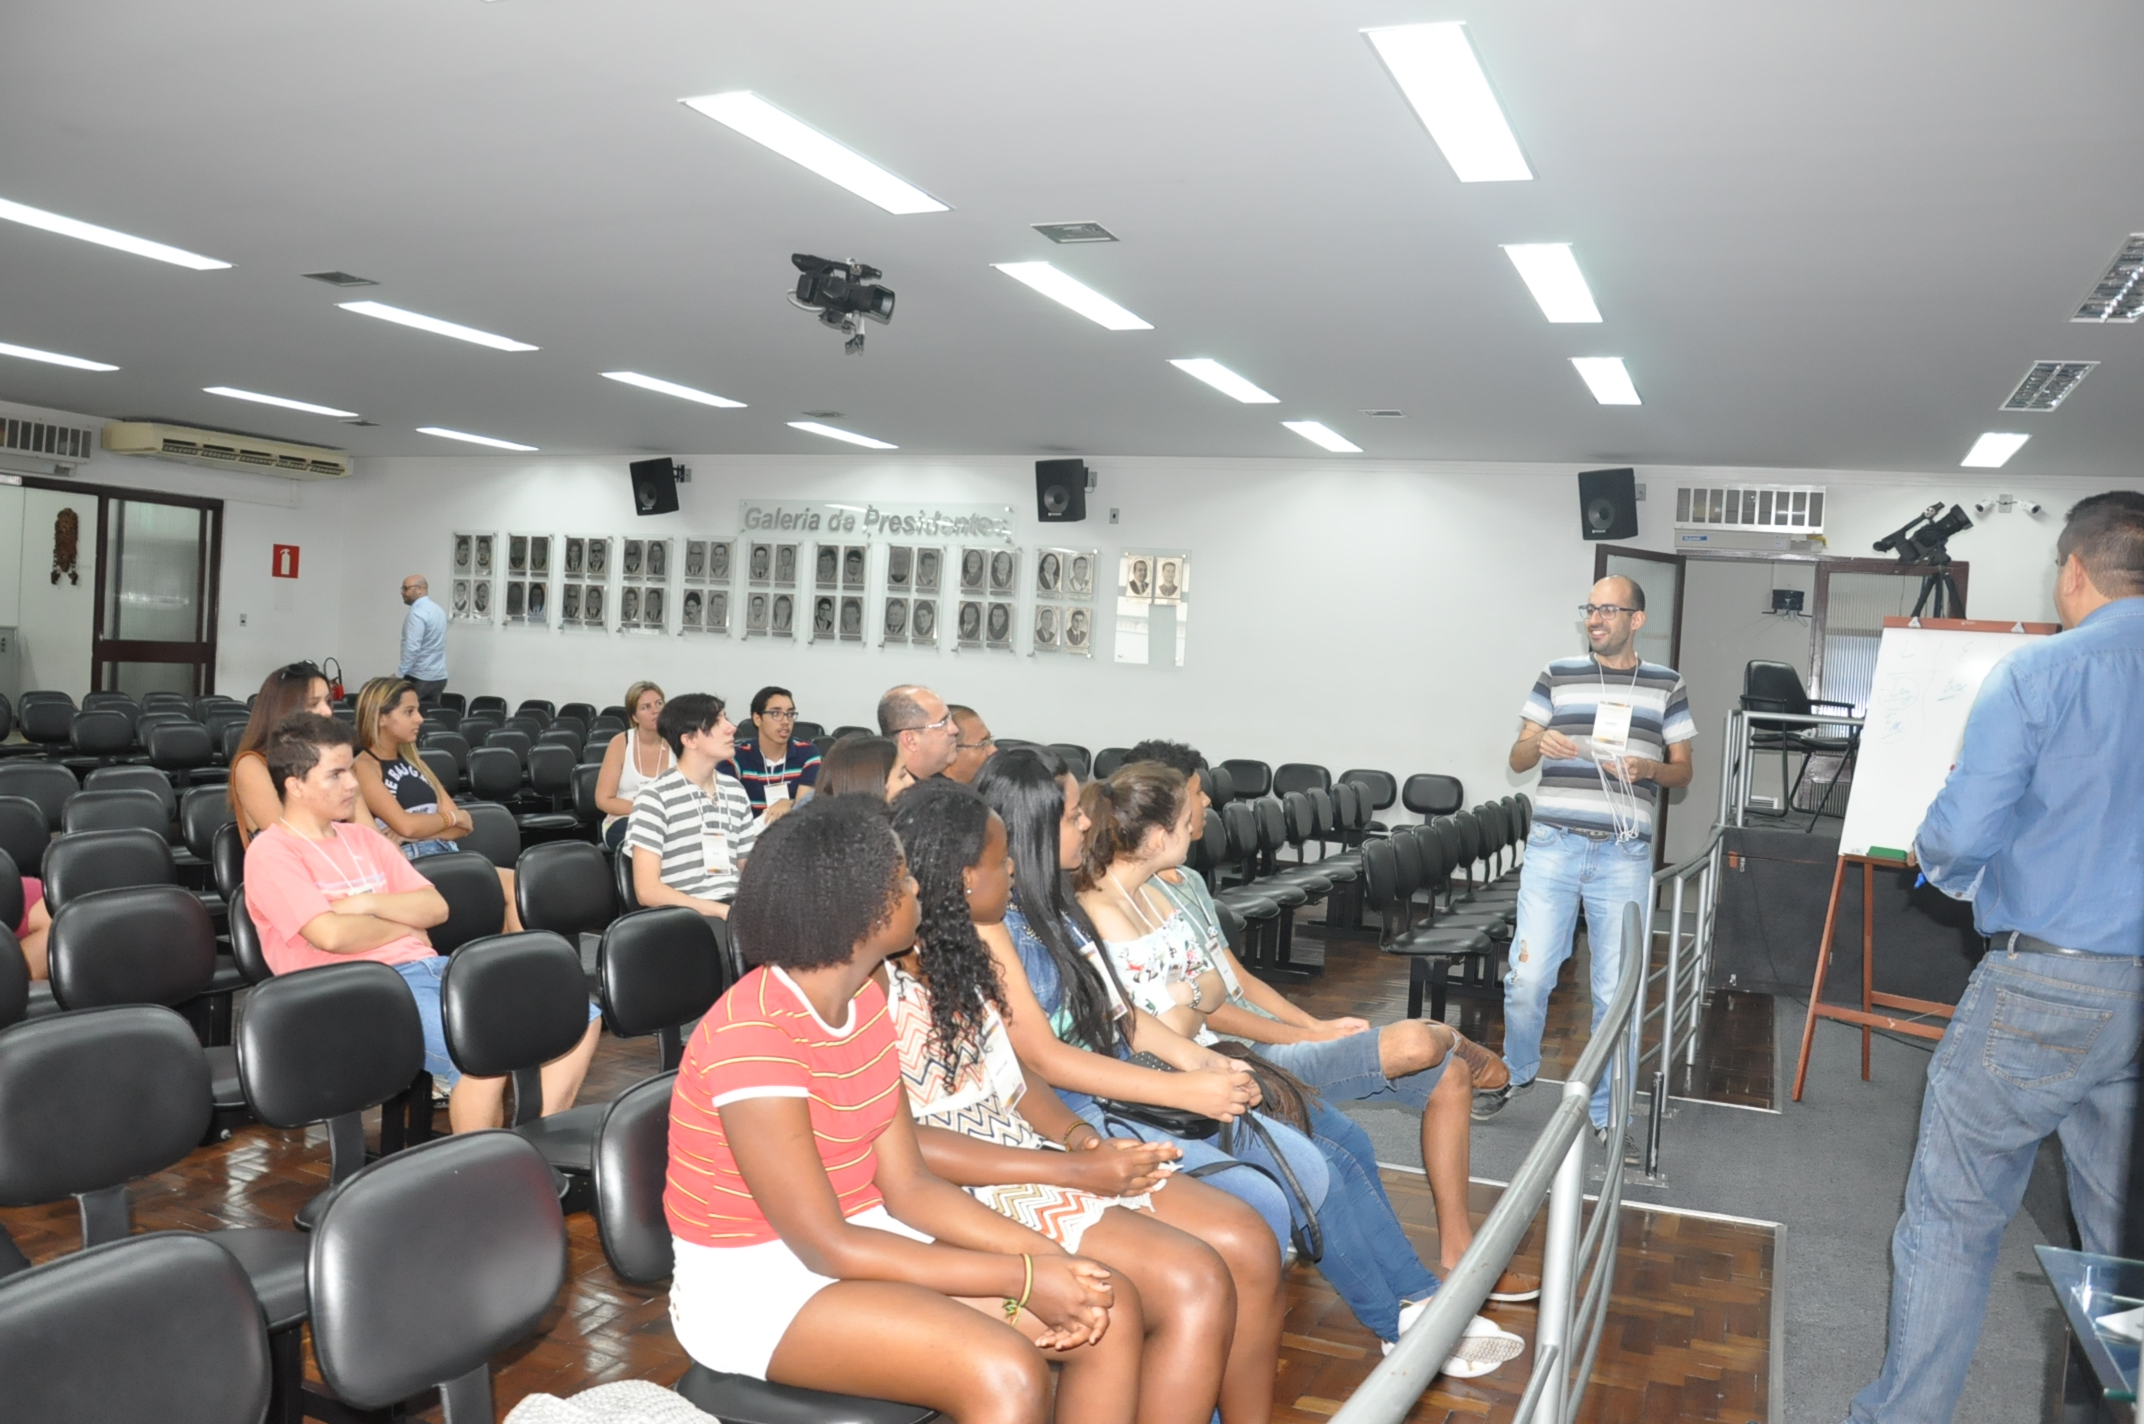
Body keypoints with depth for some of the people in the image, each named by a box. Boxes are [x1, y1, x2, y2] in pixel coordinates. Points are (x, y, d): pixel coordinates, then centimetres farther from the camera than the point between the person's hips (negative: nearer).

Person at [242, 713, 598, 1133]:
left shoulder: (363, 838, 20)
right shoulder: (271, 853, -3)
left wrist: (369, 902, -5)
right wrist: (404, 924, 1)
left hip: (430, 968, 8)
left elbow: (436, 907, 13)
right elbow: (332, 935, -17)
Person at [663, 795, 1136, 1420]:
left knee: (1112, 1308, -5)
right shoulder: (752, 1035, -25)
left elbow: (907, 1184, 0)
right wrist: (1022, 1278, -23)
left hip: (856, 1238, 8)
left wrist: (1042, 1253, -14)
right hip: (756, 1282, -8)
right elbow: (826, 1248, -24)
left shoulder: (864, 1000, 2)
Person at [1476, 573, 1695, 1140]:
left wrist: (1648, 768, -10)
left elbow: (1683, 769, 12)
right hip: (1554, 846, 0)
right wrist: (1539, 743, -14)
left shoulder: (1667, 685, 9)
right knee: (1528, 975, -3)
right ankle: (1516, 1070, 24)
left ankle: (1607, 1113, 18)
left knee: (1617, 991, 4)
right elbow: (1517, 758, 9)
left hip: (1624, 856, 0)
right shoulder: (1558, 675, 7)